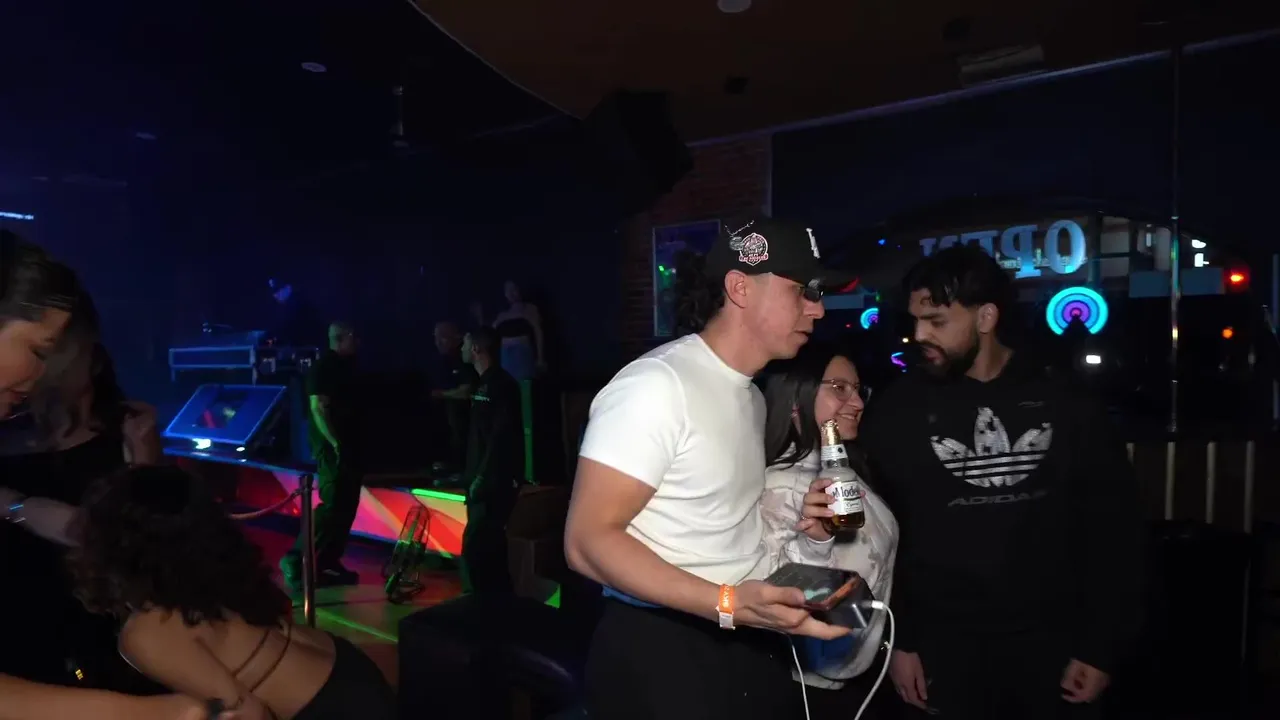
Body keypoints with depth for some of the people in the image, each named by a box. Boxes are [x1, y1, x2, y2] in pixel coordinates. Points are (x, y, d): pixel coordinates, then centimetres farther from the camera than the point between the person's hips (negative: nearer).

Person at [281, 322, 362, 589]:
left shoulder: (347, 366, 15)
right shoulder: (323, 366, -11)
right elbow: (317, 407, -18)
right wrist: (334, 443, -24)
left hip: (350, 445, 9)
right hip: (333, 447, -9)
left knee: (346, 507, 9)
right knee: (332, 506, -12)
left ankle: (328, 564, 17)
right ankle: (296, 560, -4)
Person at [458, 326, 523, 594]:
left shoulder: (501, 384, -14)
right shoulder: (483, 383, 15)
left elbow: (501, 436, -21)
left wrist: (482, 477, -21)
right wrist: (471, 474, 15)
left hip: (495, 481, -10)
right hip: (484, 480, 10)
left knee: (475, 544, -11)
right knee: (489, 545, 14)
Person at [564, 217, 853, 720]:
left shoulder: (752, 395, 11)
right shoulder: (656, 385, -18)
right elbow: (589, 542, -22)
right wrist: (728, 603, -29)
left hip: (753, 638, 8)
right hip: (662, 649, -8)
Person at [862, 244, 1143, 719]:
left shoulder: (1066, 405, -4)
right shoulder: (896, 412, -6)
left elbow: (1112, 528, 1)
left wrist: (1101, 648, -1)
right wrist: (898, 641, -4)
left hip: (1051, 642, 1)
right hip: (944, 645, -1)